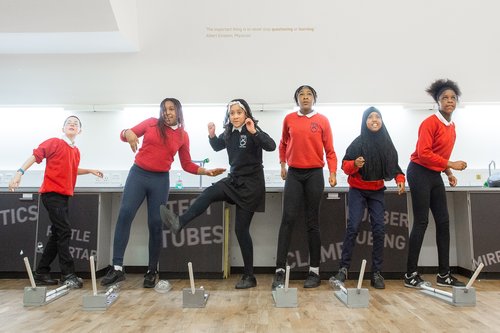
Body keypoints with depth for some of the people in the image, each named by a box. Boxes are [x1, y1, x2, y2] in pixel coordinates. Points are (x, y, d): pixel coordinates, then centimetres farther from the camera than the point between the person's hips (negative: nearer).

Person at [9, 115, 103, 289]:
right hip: (51, 193, -8)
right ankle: (68, 274, -6)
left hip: (64, 195, 8)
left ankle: (41, 273, 21)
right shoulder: (54, 142, -7)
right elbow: (36, 155, -13)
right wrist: (19, 172, -23)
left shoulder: (76, 151, 13)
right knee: (64, 231, -12)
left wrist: (90, 170, 21)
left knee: (57, 234, 11)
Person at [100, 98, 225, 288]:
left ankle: (152, 272, 11)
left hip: (161, 180, 1)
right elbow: (125, 134, 7)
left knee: (156, 224, 0)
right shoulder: (151, 123, 4)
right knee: (125, 214, -15)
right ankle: (117, 268, -11)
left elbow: (187, 165, 11)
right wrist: (128, 133, -17)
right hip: (138, 174, 0)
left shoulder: (183, 136, 7)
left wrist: (206, 171, -1)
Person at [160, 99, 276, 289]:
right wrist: (211, 135, 3)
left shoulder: (253, 132, -14)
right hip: (234, 180, 6)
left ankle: (249, 276, 8)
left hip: (251, 184, -6)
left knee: (241, 228, -3)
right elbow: (217, 147, 23)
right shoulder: (229, 134, 6)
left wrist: (254, 132, -41)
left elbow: (271, 146, -29)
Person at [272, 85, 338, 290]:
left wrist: (333, 172, -8)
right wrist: (282, 164, 12)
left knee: (312, 221, 5)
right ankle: (280, 270, -3)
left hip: (314, 174, -1)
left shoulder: (322, 120, 2)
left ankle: (314, 270, 13)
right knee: (288, 219, -6)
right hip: (293, 173, 1)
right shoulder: (289, 119, 6)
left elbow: (329, 149, 1)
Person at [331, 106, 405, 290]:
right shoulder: (358, 142, -9)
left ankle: (376, 273, 6)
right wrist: (355, 164, -30)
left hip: (377, 192, 3)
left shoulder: (387, 143, 2)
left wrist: (400, 179, -8)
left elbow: (394, 166, 8)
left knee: (379, 230, -2)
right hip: (357, 191, -3)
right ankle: (343, 268, -4)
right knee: (353, 227, -12)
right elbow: (345, 166, -10)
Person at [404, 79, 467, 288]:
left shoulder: (451, 126, 14)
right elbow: (423, 153, -21)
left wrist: (448, 173, 8)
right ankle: (411, 275, 1)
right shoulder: (430, 122, -13)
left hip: (435, 175, 9)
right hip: (420, 173, -9)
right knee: (421, 222, -8)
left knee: (443, 222, 8)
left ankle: (444, 275, 17)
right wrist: (451, 165, -18)